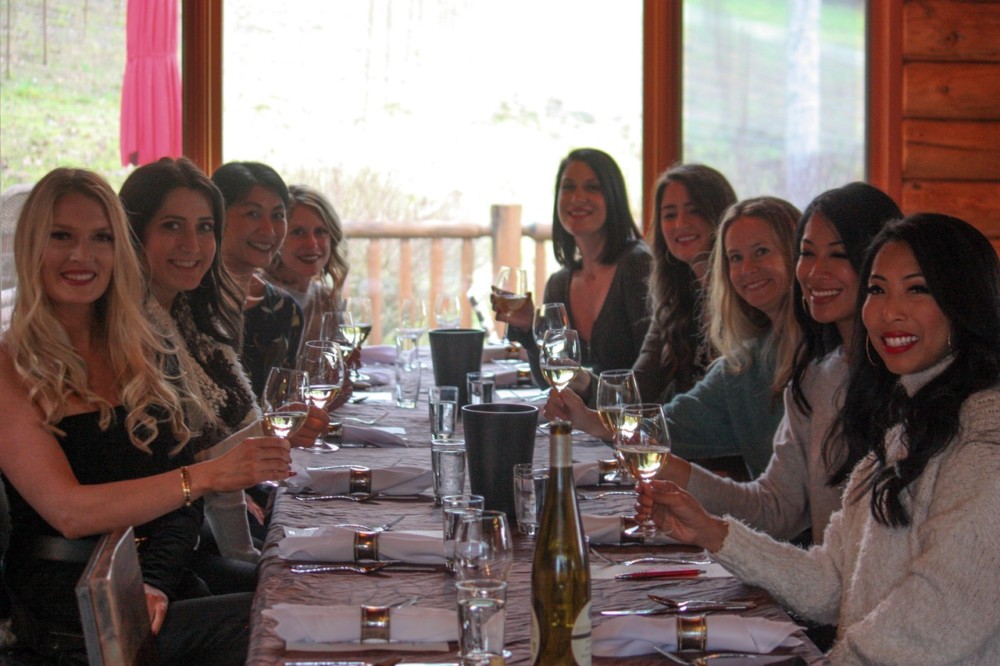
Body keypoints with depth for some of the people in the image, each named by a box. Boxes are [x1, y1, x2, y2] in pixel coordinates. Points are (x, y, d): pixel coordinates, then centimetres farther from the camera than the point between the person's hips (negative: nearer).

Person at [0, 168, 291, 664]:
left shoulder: (145, 354, 13)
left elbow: (180, 500, 11)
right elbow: (68, 510, -15)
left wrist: (155, 582, -9)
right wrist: (206, 475, -24)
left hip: (160, 571, 6)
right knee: (253, 621, -28)